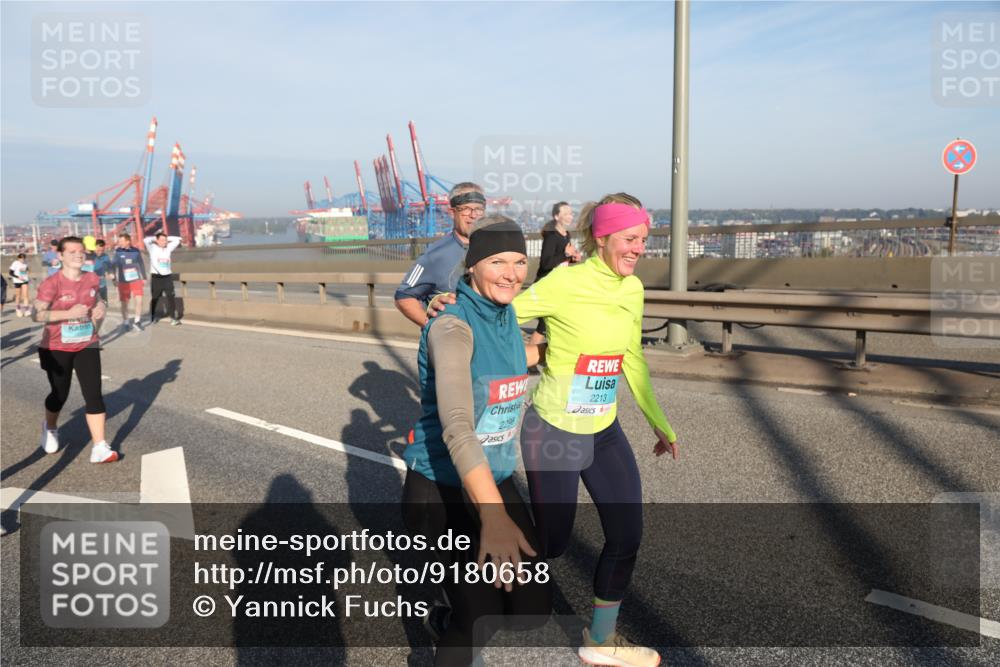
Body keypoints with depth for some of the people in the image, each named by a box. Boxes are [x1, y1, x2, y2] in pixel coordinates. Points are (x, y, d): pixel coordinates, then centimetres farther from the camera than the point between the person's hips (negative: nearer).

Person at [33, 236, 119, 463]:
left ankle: (99, 448, -7)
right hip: (57, 348, -3)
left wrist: (101, 306, -3)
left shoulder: (92, 279, -2)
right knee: (60, 394, 13)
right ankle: (50, 428, 47)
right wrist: (69, 313, -31)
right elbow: (37, 314, -22)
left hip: (87, 345, 3)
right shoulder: (52, 283, -18)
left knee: (94, 394, -7)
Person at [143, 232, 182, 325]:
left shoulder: (168, 248, 8)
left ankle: (173, 317, -4)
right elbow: (146, 240, -17)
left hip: (168, 276, 3)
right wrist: (155, 239, -1)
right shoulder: (152, 248, -1)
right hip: (156, 277, -3)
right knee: (154, 298, 7)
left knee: (170, 297, -5)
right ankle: (152, 318, 20)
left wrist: (167, 238, 6)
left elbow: (177, 240, 9)